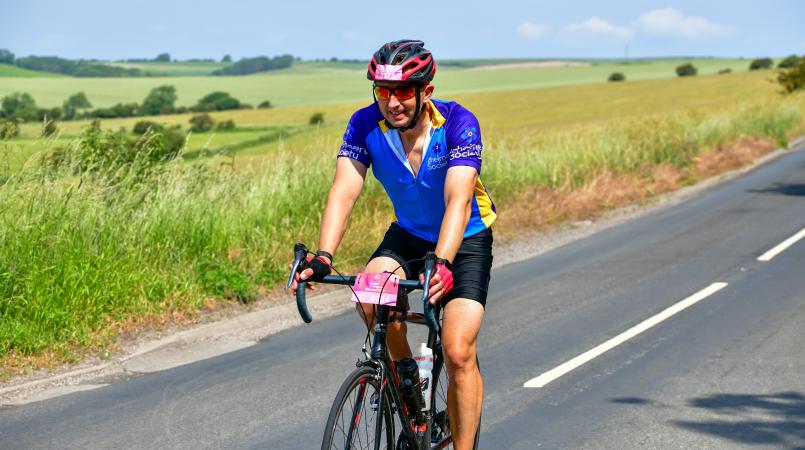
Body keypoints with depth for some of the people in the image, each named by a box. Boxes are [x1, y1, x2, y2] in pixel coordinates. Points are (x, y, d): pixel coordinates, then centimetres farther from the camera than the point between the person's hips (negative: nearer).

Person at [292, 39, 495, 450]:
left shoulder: (458, 124, -28)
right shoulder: (366, 125, -19)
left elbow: (458, 201, -39)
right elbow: (344, 190, -29)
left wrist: (442, 265, -55)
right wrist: (323, 257, -45)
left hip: (466, 239, -3)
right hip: (408, 234, 3)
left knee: (458, 353, -17)